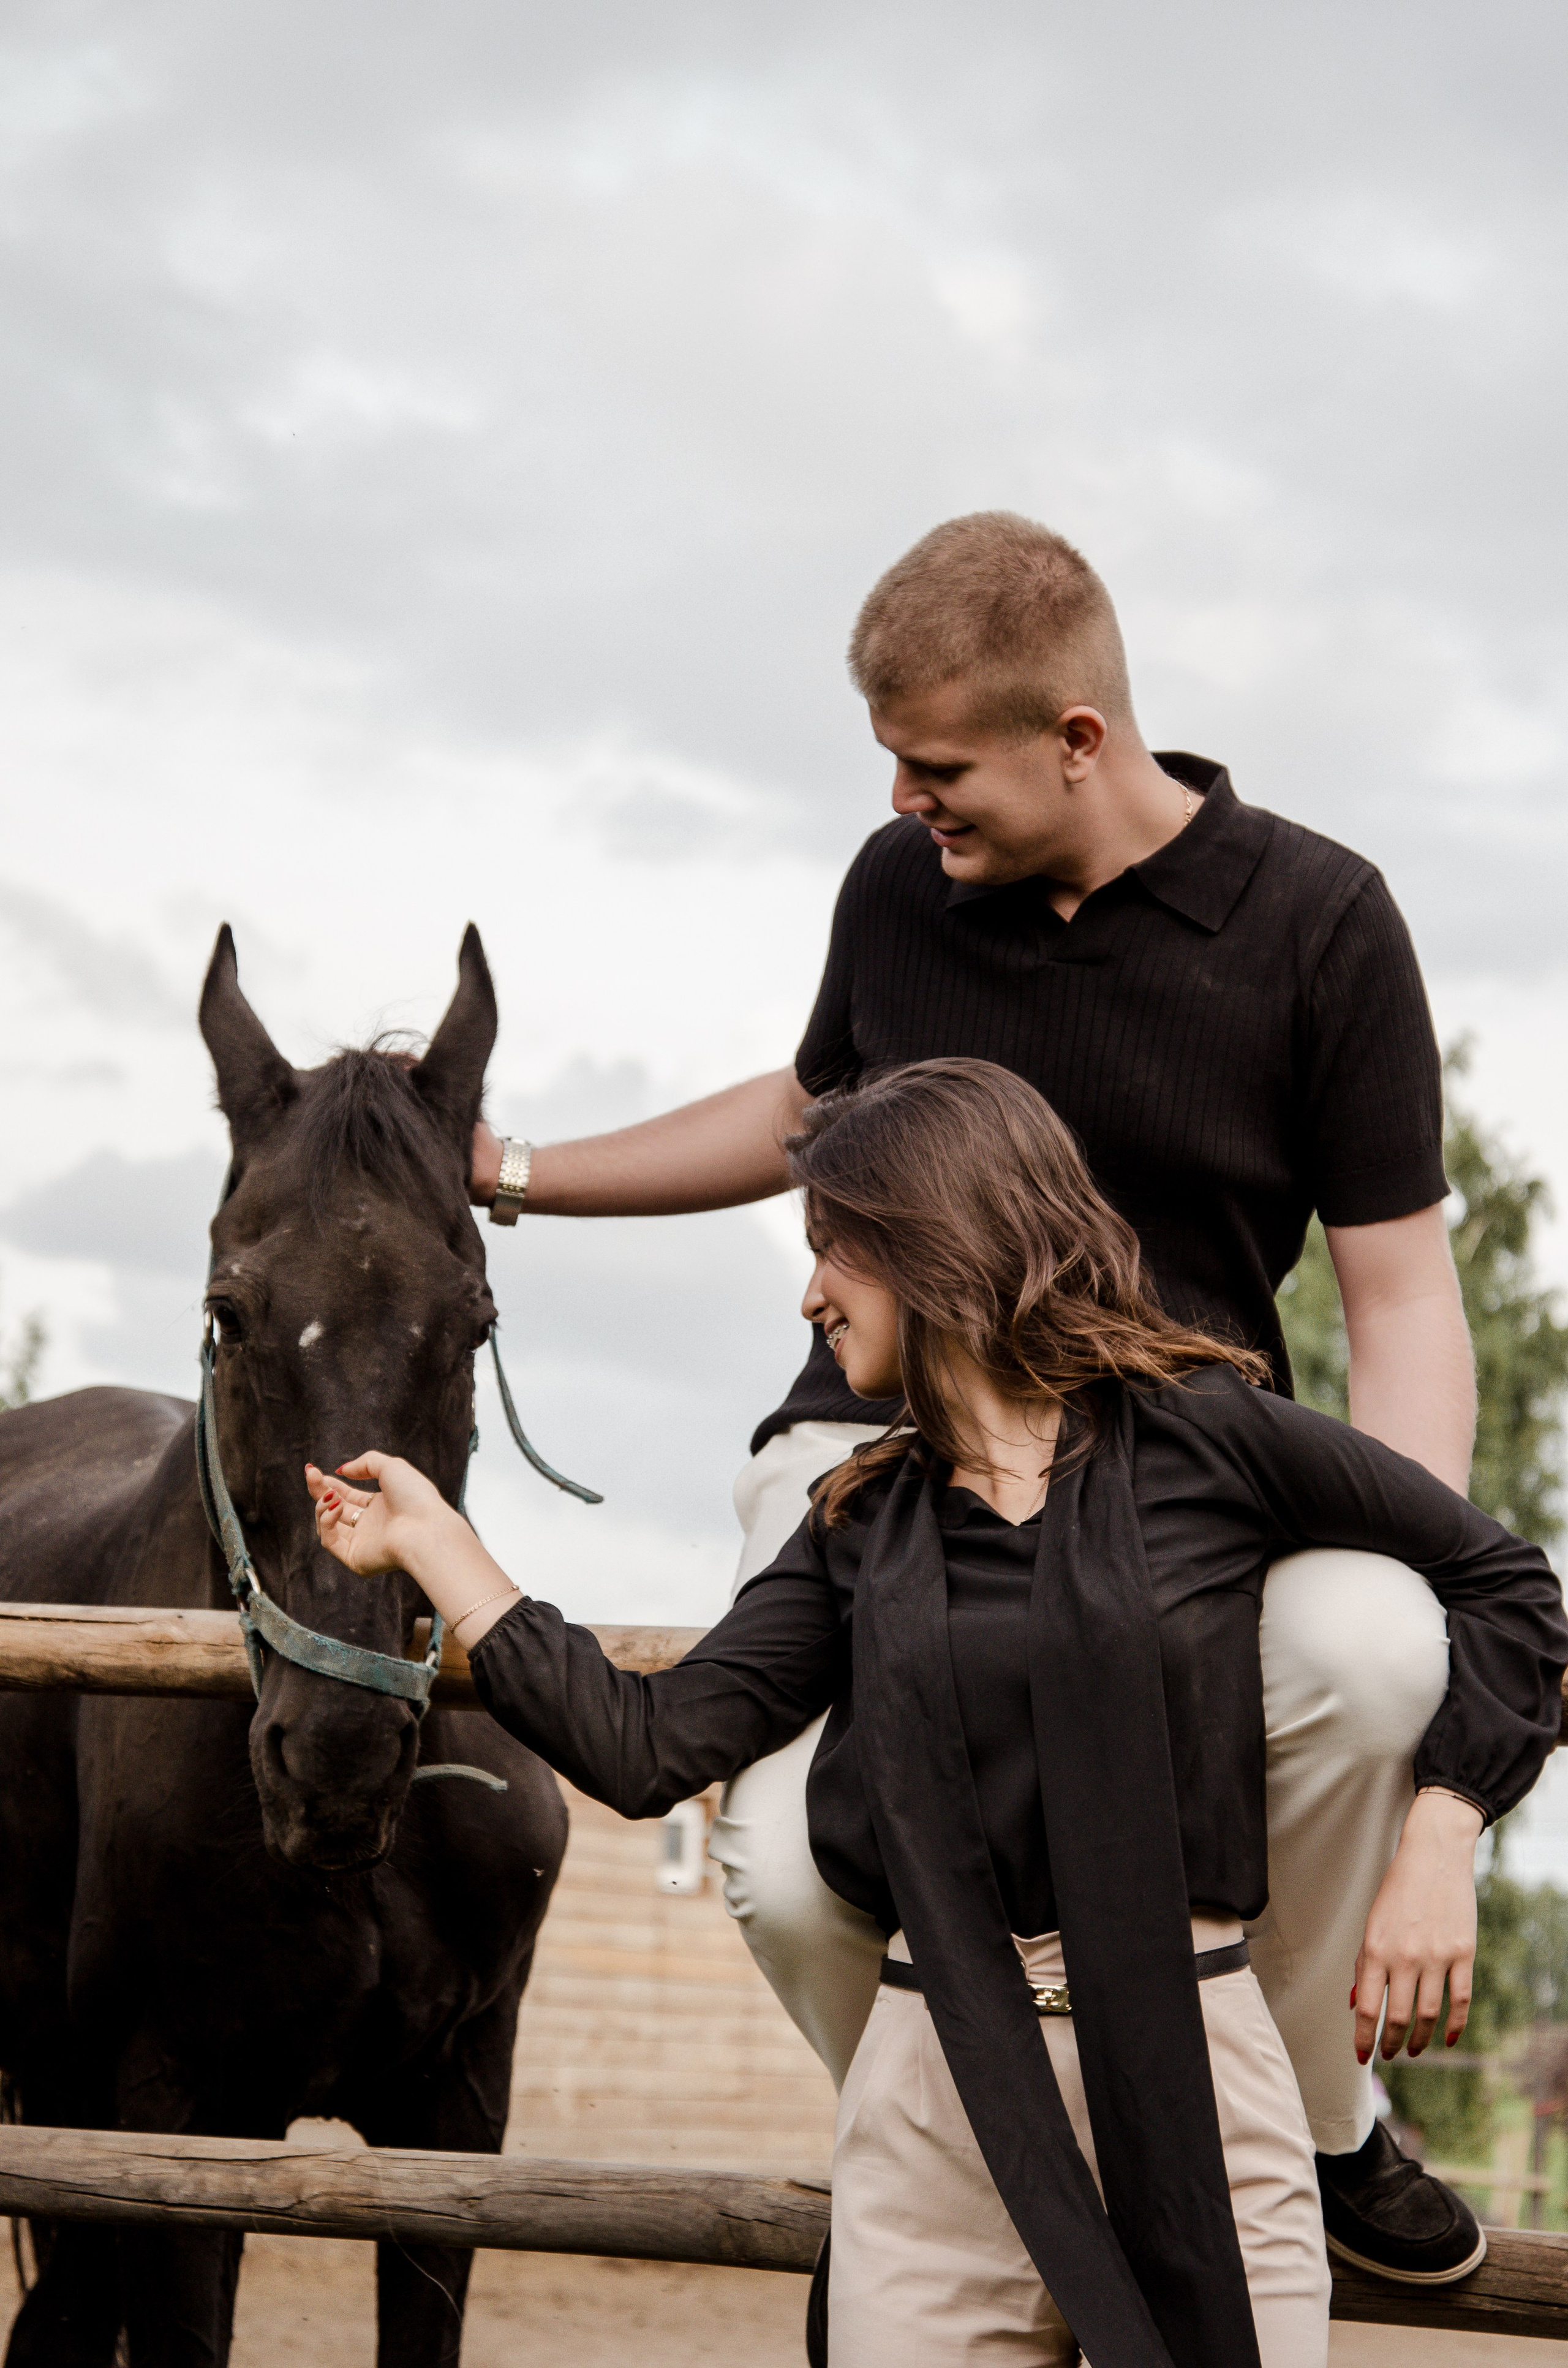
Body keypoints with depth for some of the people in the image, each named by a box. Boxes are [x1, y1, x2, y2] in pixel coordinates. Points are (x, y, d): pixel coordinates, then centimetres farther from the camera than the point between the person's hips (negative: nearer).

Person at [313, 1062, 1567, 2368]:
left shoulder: (1204, 1432, 0)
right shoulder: (864, 1525, 12)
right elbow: (645, 1746, 5)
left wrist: (1437, 1847, -3)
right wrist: (430, 1536, 10)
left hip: (1193, 2078, -3)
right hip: (937, 2108, 4)